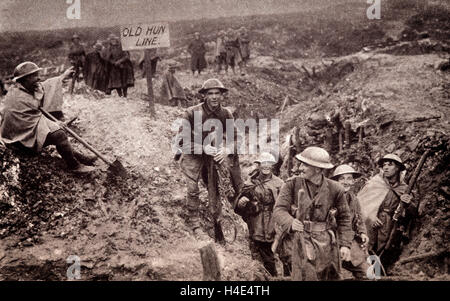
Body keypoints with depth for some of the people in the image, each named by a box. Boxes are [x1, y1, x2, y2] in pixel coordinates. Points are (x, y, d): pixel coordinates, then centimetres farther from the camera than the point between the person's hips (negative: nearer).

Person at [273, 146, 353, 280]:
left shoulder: (335, 189, -4)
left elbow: (344, 218, 4)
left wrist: (345, 244, -2)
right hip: (302, 243, -1)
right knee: (304, 277, -4)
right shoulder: (292, 184, -6)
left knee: (331, 277, 13)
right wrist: (290, 222, -33)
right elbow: (279, 209, -12)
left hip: (327, 244, 1)